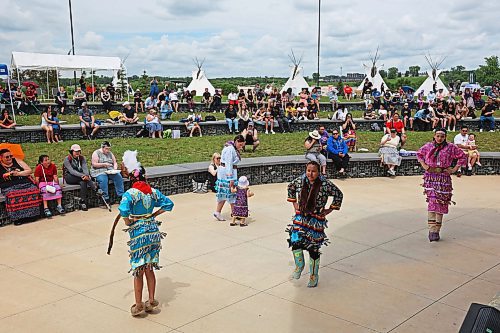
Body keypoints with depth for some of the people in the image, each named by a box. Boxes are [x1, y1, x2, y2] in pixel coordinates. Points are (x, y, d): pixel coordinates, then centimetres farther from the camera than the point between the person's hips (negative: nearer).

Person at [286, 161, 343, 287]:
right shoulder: (299, 181, -5)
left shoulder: (325, 184, -15)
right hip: (300, 217, 3)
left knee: (314, 248, 7)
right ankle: (299, 266, 18)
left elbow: (339, 194, -2)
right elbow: (290, 188, 18)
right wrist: (294, 203, 13)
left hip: (316, 220, -2)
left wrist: (330, 209, 0)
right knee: (295, 241, -12)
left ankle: (314, 276, 26)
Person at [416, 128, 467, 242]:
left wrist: (454, 169, 1)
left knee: (441, 203, 3)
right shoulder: (428, 146, 5)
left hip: (444, 178, 0)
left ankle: (437, 230, 13)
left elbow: (463, 157, 7)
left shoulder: (451, 147, 0)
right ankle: (432, 230, -12)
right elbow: (419, 154, 23)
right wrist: (423, 165, 11)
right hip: (430, 176, 0)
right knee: (432, 201, -11)